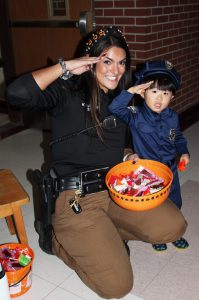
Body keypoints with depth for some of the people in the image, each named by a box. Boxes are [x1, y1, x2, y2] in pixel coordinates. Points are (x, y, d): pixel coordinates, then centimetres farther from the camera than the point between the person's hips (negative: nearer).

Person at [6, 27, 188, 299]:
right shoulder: (68, 92, -6)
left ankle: (103, 233, 8)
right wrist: (66, 67, -17)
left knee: (174, 226, -10)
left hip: (117, 188, 7)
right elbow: (16, 93, -24)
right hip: (77, 197, -6)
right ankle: (61, 239, 13)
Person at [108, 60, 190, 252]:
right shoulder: (136, 116, -19)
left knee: (174, 204, 21)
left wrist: (184, 152, -4)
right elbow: (114, 109, -34)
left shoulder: (173, 117, -6)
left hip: (170, 169, 4)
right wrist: (131, 91, -39)